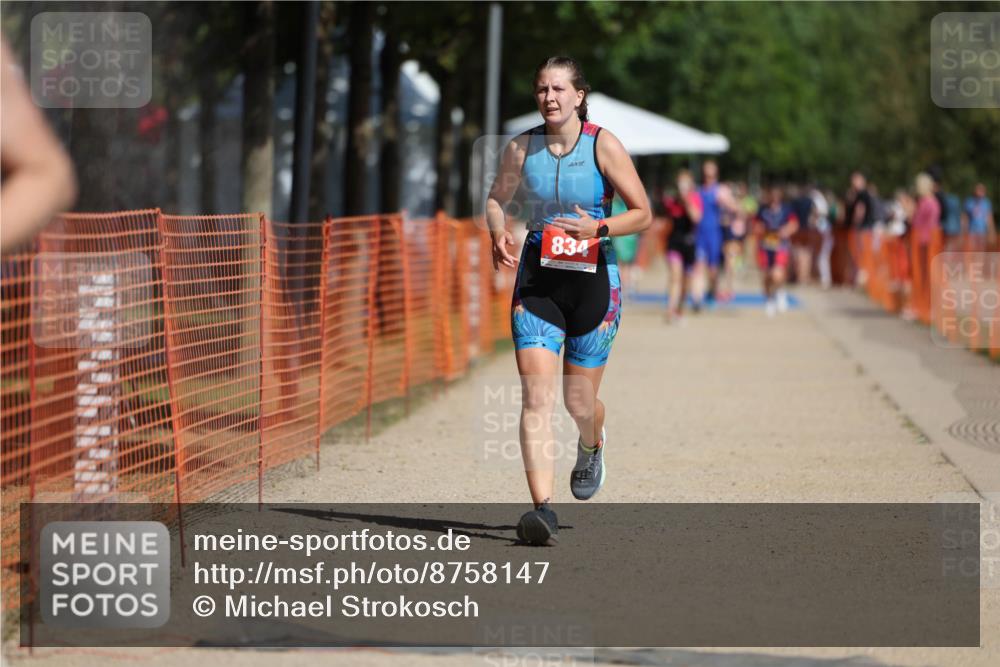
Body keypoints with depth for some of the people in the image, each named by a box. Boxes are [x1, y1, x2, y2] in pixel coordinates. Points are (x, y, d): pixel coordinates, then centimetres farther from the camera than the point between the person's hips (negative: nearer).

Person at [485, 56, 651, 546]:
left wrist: (597, 228, -20)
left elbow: (643, 214, -3)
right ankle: (543, 510, -20)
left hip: (593, 282, -1)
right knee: (535, 395, -15)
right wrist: (498, 233, -3)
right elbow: (497, 197, 18)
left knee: (579, 401, 9)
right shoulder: (521, 148, 1)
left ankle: (592, 446, 48)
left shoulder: (603, 146, -6)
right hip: (537, 281, 1)